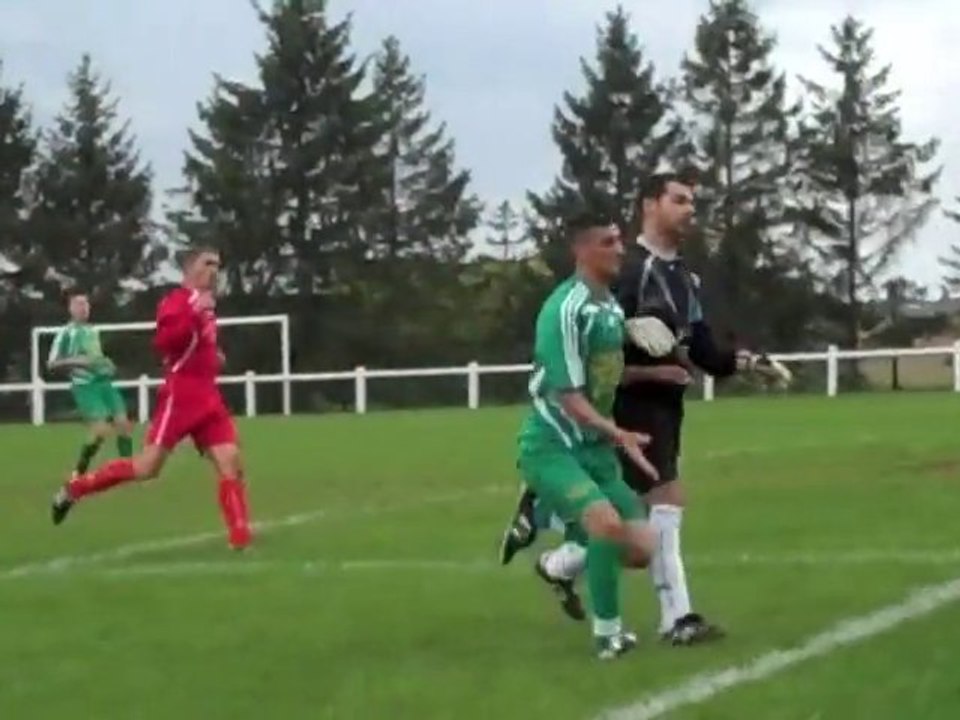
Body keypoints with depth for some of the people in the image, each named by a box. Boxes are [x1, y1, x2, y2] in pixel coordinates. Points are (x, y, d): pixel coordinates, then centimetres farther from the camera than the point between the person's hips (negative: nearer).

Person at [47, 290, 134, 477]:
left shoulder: (94, 330, 17)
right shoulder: (66, 332, -4)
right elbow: (52, 364, -7)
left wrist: (107, 364, 13)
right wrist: (76, 361, -19)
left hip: (104, 382, 7)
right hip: (84, 386, -7)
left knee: (123, 423, -2)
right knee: (101, 429, -17)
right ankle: (78, 473, -1)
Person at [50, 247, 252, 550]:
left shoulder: (204, 304, 18)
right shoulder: (177, 301, -10)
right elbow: (163, 342, -26)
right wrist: (194, 313, -31)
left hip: (207, 396, 8)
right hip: (180, 396, -8)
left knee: (231, 464, -4)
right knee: (146, 467, -8)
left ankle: (240, 540, -5)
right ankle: (73, 490, 7)